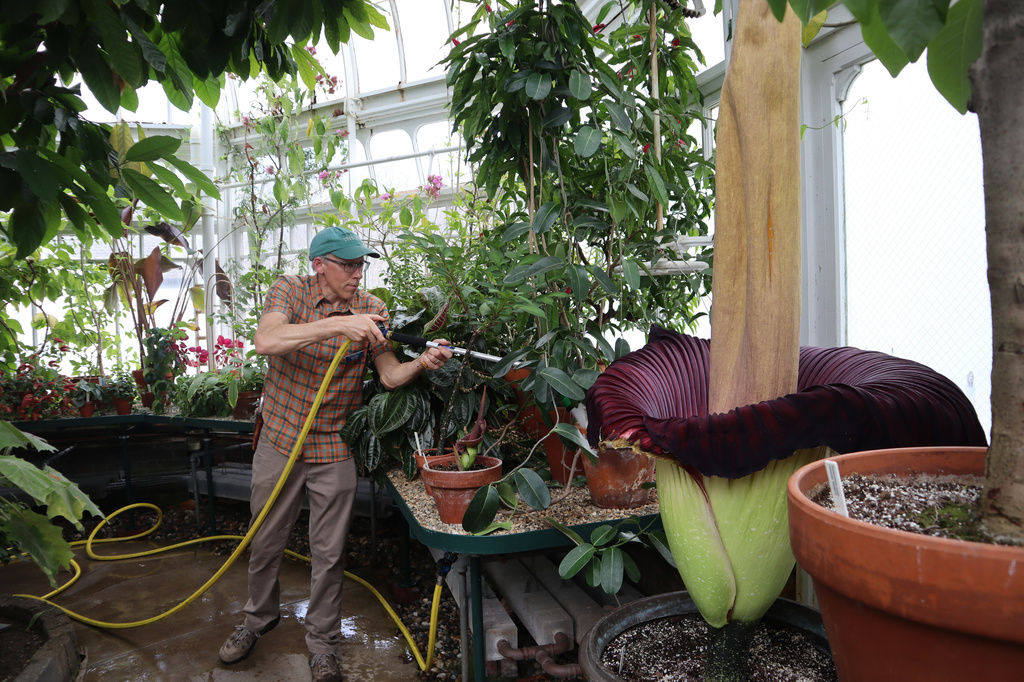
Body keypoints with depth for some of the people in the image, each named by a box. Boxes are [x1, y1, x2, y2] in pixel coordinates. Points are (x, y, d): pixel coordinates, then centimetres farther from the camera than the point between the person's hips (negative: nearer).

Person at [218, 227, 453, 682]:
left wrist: (422, 363, -30)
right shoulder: (289, 291, -11)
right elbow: (266, 341, -31)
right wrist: (339, 324, -40)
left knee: (329, 554, 9)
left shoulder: (370, 310, -7)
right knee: (265, 542, 17)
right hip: (280, 440, 0)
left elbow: (390, 375, -9)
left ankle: (322, 640, 31)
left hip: (334, 451, 0)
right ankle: (260, 617, 44)